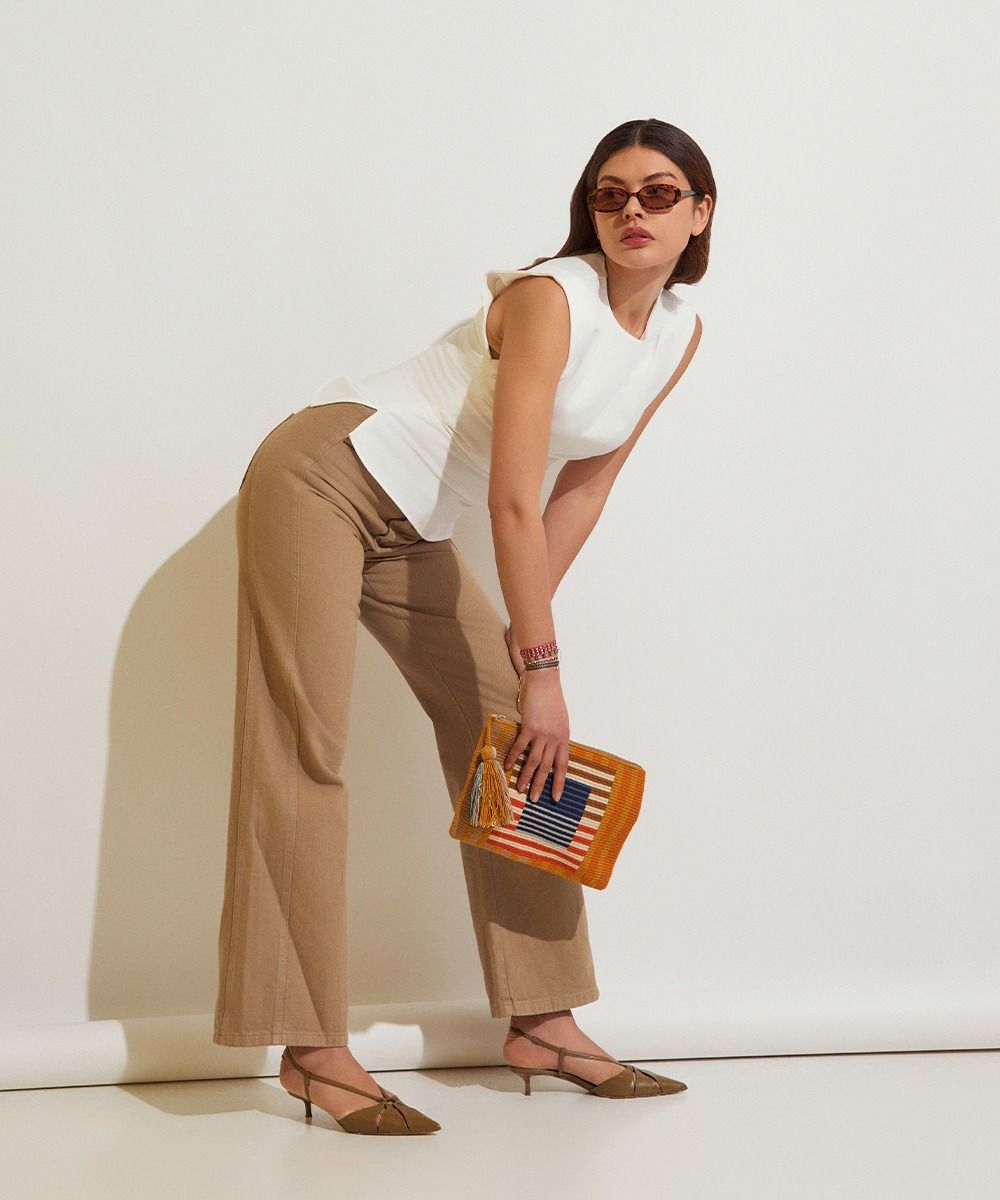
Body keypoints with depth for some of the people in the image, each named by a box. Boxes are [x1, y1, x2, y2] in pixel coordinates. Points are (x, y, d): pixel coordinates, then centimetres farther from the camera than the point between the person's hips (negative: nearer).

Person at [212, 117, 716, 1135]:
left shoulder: (680, 334, 2)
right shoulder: (550, 297, -22)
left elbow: (584, 486, 6)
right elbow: (514, 499, -25)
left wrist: (524, 628, 0)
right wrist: (541, 664, -23)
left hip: (413, 531, 9)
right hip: (326, 477, -8)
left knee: (505, 730, 4)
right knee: (303, 746, -14)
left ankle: (541, 1025, 10)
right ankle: (309, 1048, -14)